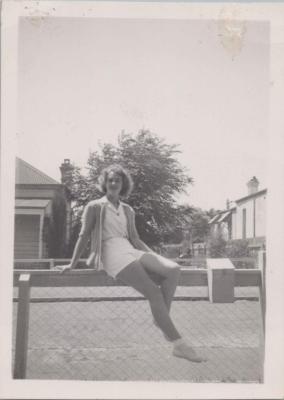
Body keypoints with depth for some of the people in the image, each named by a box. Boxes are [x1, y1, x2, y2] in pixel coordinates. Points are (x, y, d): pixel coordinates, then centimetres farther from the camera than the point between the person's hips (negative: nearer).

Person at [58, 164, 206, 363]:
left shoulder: (128, 211, 23)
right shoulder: (94, 207, 9)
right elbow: (83, 236, 8)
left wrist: (156, 256, 8)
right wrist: (72, 264, 6)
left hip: (131, 252, 6)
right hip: (112, 254, -6)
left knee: (174, 269, -22)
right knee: (154, 293, -25)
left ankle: (161, 318, -15)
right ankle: (179, 344, -24)